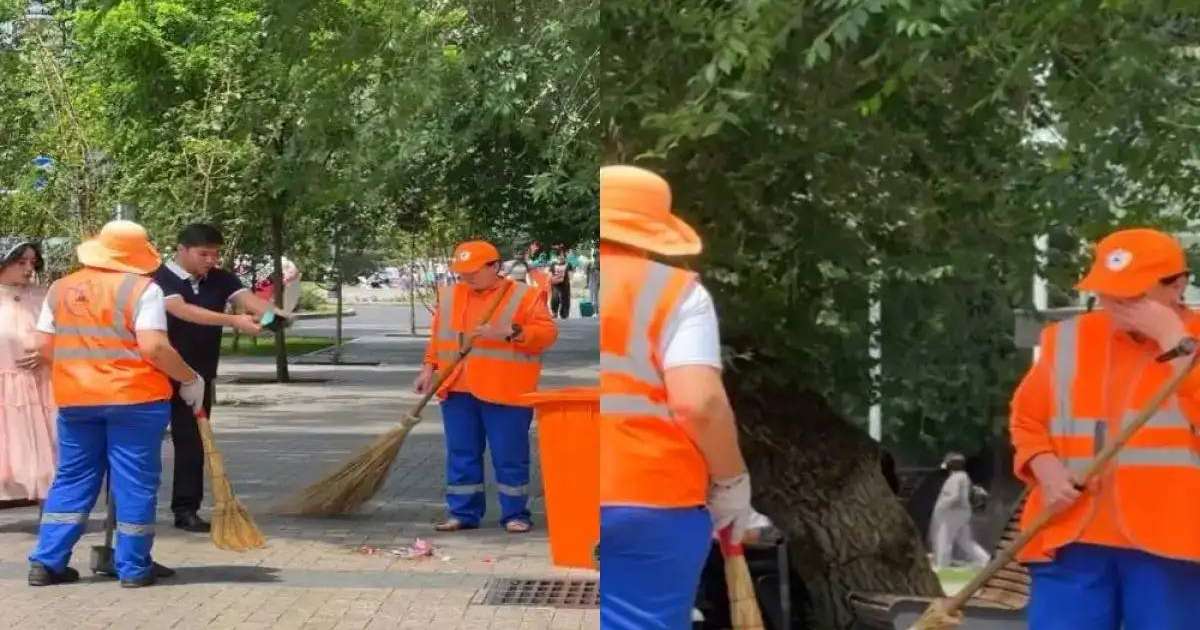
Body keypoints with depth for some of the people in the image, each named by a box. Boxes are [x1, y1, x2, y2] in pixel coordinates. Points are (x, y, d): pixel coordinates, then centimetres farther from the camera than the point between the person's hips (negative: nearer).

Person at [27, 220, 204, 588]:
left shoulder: (61, 289, 7)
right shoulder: (141, 289, -9)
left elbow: (44, 345, 8)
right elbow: (154, 347, -18)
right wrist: (190, 378, -6)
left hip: (75, 399, 5)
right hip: (134, 399, -5)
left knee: (72, 480, 14)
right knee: (135, 483, 4)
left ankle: (46, 561, 11)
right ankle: (134, 568, 7)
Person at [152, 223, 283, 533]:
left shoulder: (221, 280, 4)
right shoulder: (161, 279, -14)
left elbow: (247, 298, -12)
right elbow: (182, 310, -29)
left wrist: (270, 312, -36)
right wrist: (233, 321, -39)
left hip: (199, 376, 5)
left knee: (193, 442, 5)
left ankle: (186, 510, 11)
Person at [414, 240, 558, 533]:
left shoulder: (524, 296, -2)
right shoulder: (449, 296, 14)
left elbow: (547, 332, -10)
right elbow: (438, 336, 20)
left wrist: (507, 332, -20)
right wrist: (429, 367, 9)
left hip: (504, 393, -4)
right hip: (458, 391, 5)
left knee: (510, 457, -1)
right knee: (461, 455, 7)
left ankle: (515, 514, 8)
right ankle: (462, 513, 14)